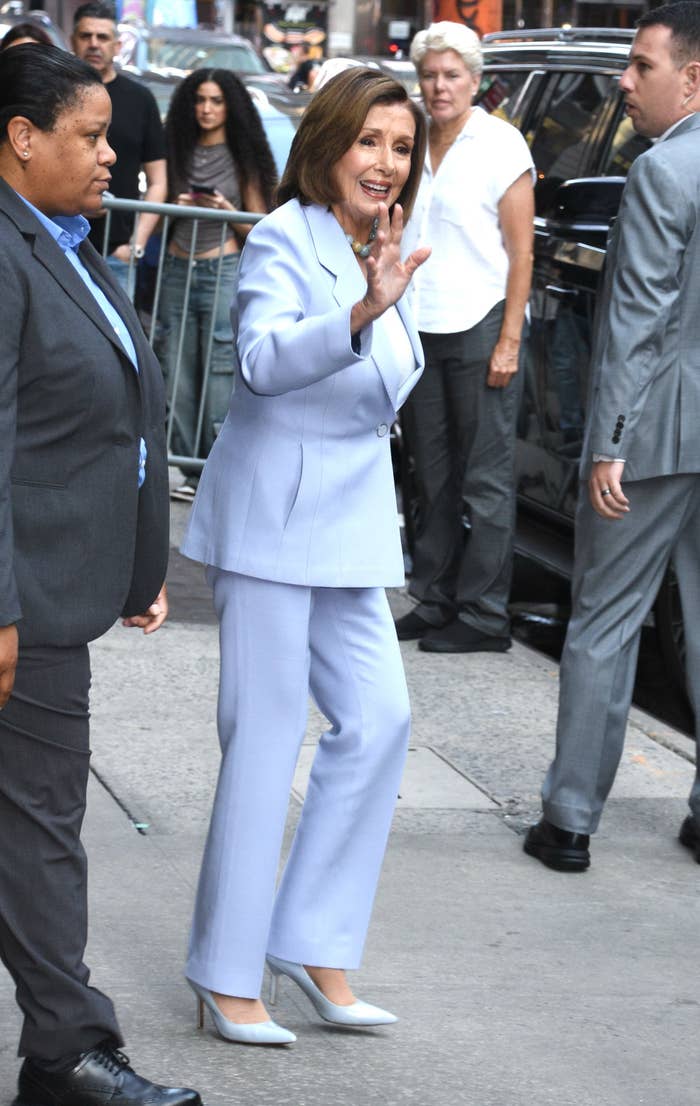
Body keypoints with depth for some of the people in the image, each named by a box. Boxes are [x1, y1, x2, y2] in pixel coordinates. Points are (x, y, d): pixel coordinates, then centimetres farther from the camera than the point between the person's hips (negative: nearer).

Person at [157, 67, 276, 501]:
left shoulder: (243, 159, 4)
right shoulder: (180, 152, 13)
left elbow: (258, 228, 5)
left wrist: (227, 210, -13)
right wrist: (176, 206, 1)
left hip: (224, 270, -4)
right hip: (178, 269, 4)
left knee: (220, 373, -9)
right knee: (178, 371, 2)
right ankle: (192, 469, 9)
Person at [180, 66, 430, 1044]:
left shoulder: (380, 252, 13)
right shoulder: (283, 241, -12)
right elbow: (265, 356, -32)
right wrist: (361, 314, -45)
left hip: (352, 520, 8)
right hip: (274, 519, -8)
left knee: (377, 720, 4)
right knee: (266, 736, -7)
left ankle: (314, 946, 14)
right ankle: (227, 972, 1)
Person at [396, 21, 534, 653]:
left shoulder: (500, 145, -5)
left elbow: (521, 252, -8)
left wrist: (509, 341, -14)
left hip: (480, 330, -6)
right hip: (417, 331, 6)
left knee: (486, 481, -2)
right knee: (433, 478, 11)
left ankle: (484, 617, 1)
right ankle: (434, 603, 18)